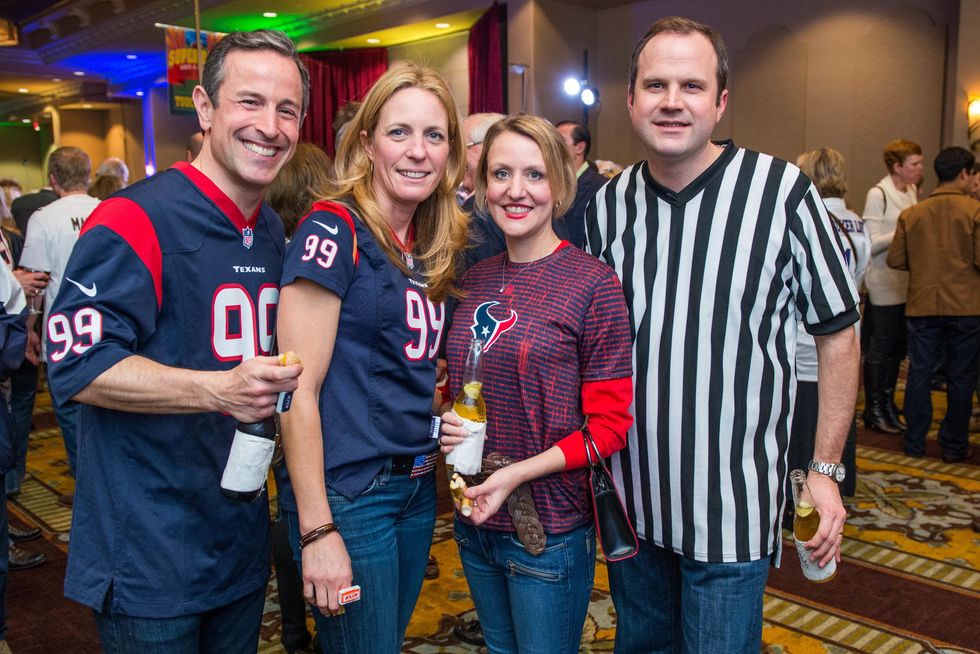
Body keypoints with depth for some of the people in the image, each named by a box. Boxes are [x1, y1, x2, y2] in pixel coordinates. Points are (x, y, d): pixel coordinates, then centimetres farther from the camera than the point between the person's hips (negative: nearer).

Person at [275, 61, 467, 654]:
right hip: (347, 493, -7)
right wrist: (317, 531, -19)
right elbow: (297, 390, -18)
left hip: (416, 488, 8)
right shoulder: (335, 229, -16)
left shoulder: (432, 246, 7)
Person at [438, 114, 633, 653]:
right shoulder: (475, 280, 4)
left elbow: (610, 425, -12)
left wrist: (517, 474, -20)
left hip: (549, 531, -5)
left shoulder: (593, 283, -13)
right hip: (475, 520, 6)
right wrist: (447, 422, -4)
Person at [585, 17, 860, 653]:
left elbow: (837, 334, -4)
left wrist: (825, 471, -5)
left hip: (732, 504, -4)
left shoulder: (783, 190, -12)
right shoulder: (607, 206, -1)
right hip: (630, 497, 4)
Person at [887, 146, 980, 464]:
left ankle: (915, 441, 17)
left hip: (923, 306, 3)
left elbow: (895, 259, 0)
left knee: (919, 373, 10)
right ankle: (954, 445, 17)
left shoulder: (911, 214, 0)